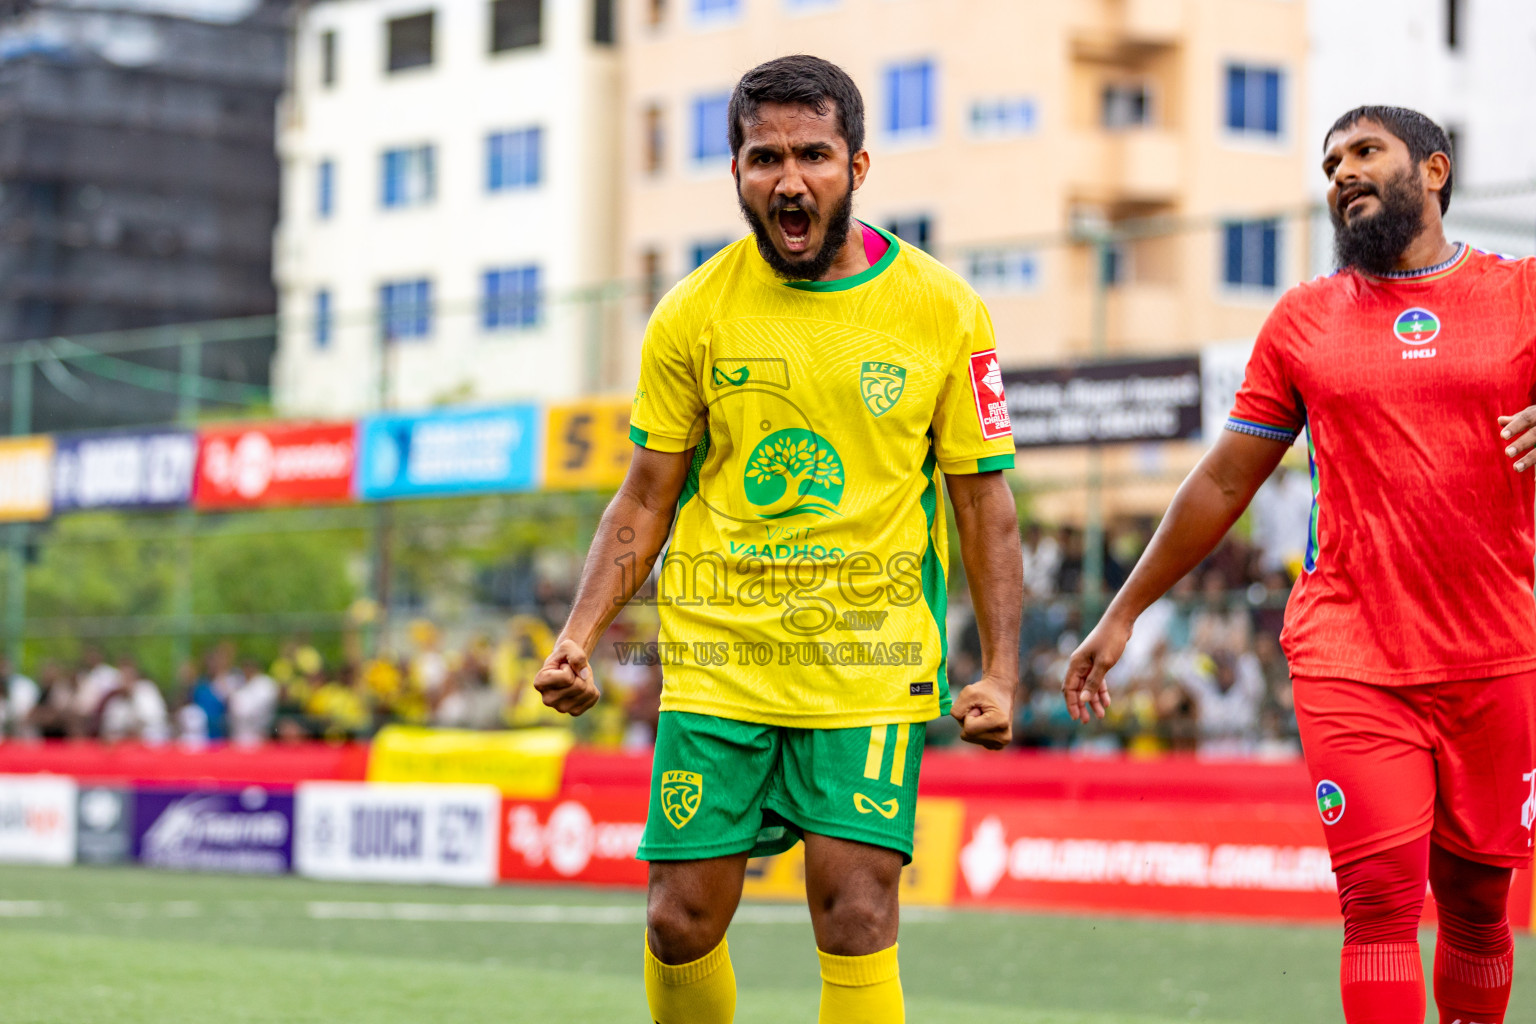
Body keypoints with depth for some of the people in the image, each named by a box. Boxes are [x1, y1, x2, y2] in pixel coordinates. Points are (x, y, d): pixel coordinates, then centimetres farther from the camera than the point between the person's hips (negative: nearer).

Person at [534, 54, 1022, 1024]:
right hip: (716, 659, 2)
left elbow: (983, 498, 4)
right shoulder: (694, 314, 1)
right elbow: (647, 497, 7)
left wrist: (1001, 670, -4)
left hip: (871, 668, -1)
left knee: (857, 919, -10)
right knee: (683, 920, 1)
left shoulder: (944, 312, -1)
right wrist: (580, 637, -5)